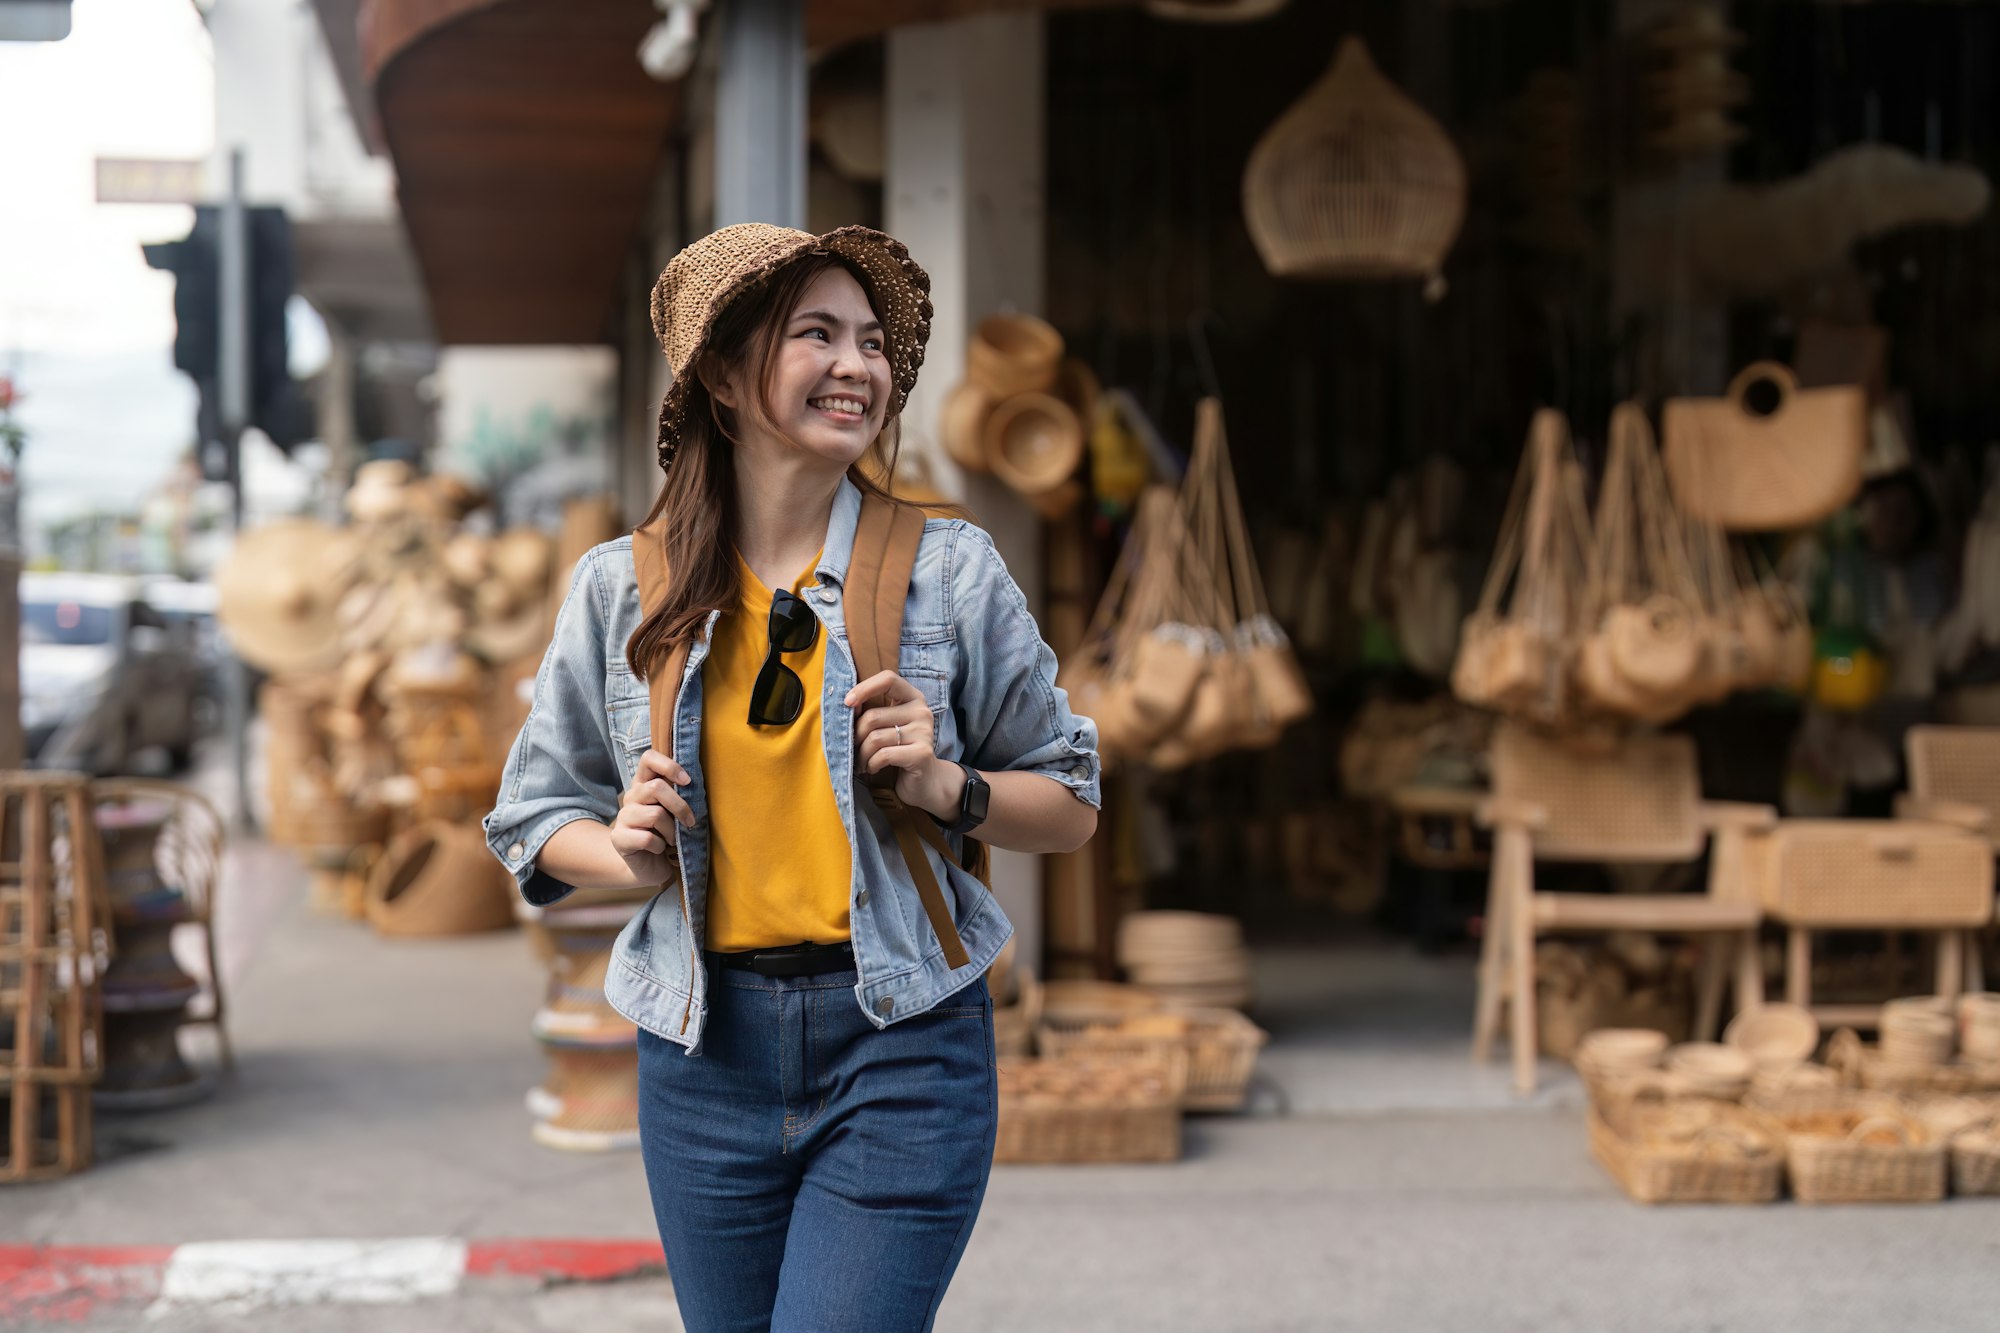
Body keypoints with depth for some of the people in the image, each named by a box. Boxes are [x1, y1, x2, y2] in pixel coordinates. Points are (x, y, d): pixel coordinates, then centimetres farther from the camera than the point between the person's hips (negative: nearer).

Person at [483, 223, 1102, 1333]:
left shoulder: (950, 570, 0)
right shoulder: (622, 587, 3)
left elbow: (1070, 807, 7)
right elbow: (531, 819, 14)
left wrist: (949, 790, -12)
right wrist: (630, 854, -7)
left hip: (901, 1043, -2)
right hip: (705, 1049, 2)